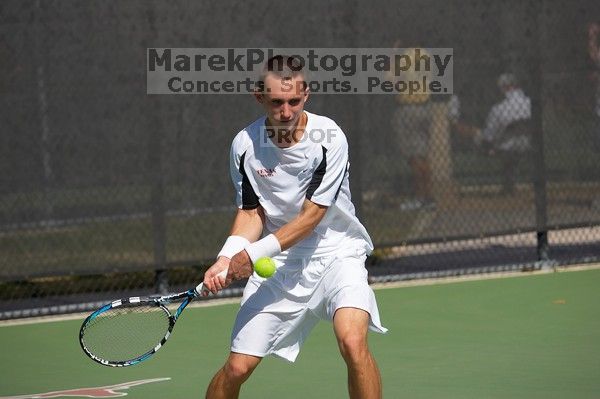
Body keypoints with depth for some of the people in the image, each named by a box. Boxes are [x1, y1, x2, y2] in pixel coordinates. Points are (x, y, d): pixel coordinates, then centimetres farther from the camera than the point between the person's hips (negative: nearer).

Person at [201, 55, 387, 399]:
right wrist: (226, 259, -16)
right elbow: (252, 212, 2)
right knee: (238, 367, -2)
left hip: (335, 251, -2)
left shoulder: (329, 138, -17)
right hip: (278, 264, 3)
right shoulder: (245, 145, -7)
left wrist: (255, 253, -24)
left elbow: (311, 217, -17)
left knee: (353, 341, -28)